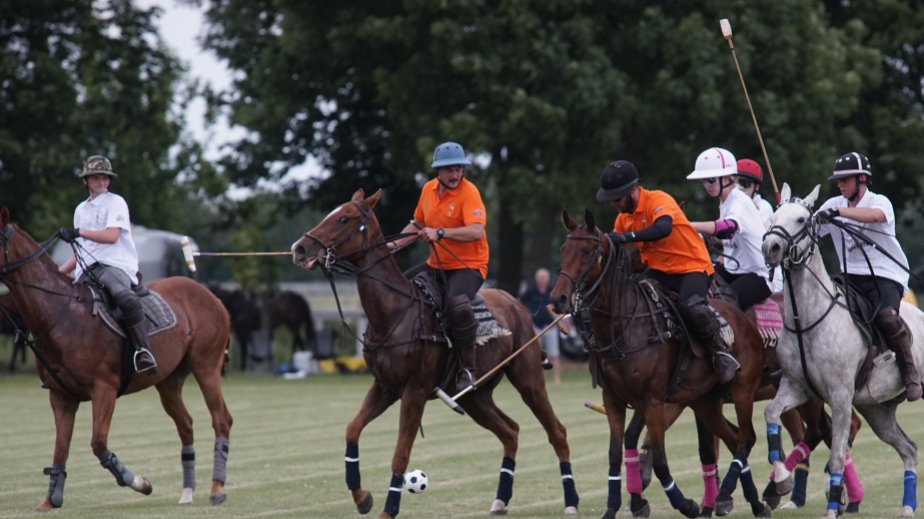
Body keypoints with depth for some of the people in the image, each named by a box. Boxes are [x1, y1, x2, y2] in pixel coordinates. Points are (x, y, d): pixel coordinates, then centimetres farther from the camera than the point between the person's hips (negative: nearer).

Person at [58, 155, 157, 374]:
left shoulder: (116, 202, 4)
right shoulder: (81, 210, 23)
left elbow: (112, 235, -11)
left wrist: (78, 232, -17)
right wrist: (56, 273, 20)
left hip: (116, 265, -7)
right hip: (86, 270, 7)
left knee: (126, 299, -38)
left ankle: (143, 351, -38)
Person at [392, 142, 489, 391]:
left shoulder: (469, 192, -16)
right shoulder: (429, 189, 6)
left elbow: (476, 231, -29)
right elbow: (418, 224, 22)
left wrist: (440, 232, -34)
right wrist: (395, 244, 8)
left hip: (468, 265, -8)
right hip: (437, 265, 8)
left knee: (457, 303, -36)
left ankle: (468, 369, -26)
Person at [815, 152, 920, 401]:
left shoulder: (879, 201, -4)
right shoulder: (834, 205, 12)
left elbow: (876, 215, -29)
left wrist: (838, 212, -41)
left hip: (886, 275, -5)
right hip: (852, 277, 5)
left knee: (886, 316, -32)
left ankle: (910, 370, -13)